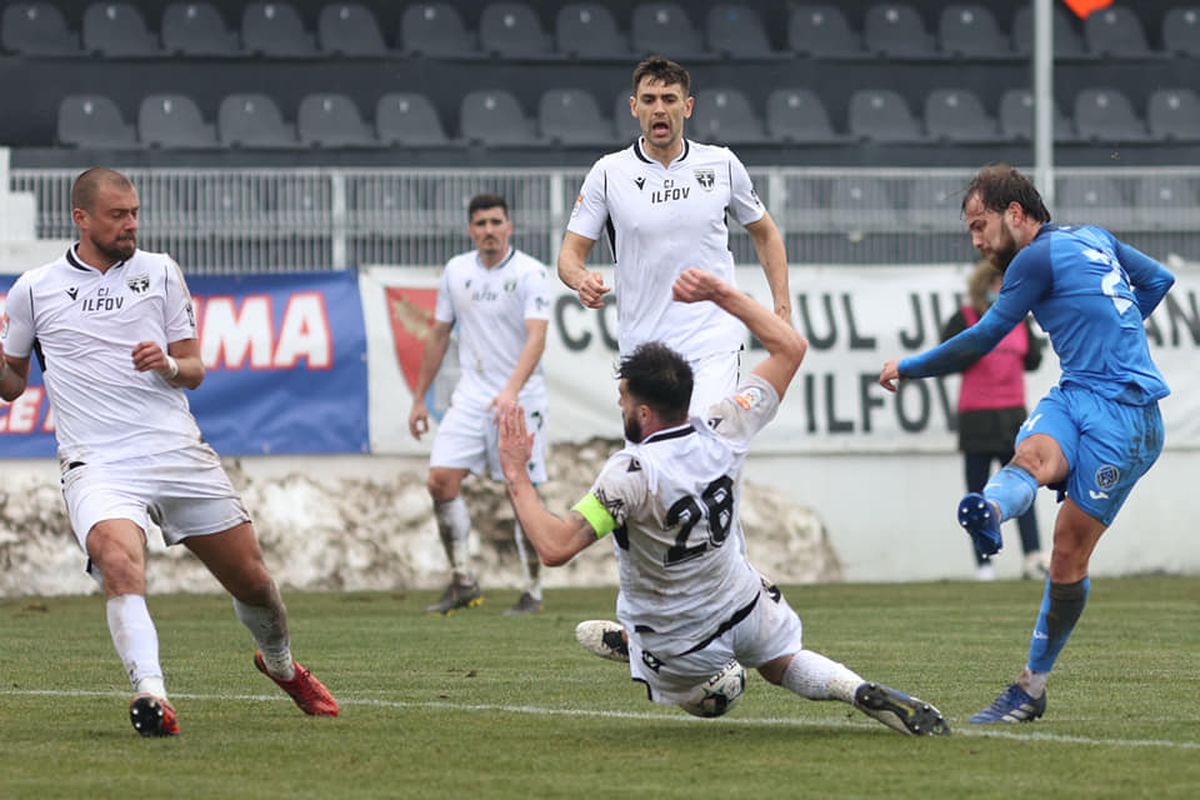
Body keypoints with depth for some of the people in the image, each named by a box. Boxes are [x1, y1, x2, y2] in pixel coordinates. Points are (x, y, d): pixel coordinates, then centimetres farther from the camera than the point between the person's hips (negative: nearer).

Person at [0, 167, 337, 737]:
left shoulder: (159, 272, 10)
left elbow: (194, 370, 13)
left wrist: (168, 365, -10)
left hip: (178, 451, 2)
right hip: (96, 464, -2)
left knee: (251, 579, 7)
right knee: (119, 561, -32)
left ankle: (281, 665, 37)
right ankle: (150, 691, -43)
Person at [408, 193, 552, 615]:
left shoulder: (530, 273, -10)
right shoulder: (456, 271, 7)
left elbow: (536, 338, -21)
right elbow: (438, 335, 16)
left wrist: (511, 390, -36)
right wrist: (419, 398, 15)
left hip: (521, 398, -5)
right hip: (471, 396, 5)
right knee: (442, 479, -9)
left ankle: (533, 591, 9)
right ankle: (462, 582, 0)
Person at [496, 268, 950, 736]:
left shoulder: (632, 474, -33)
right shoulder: (723, 435, -17)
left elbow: (555, 547, -38)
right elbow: (790, 348, -4)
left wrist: (514, 473, -29)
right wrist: (721, 294, -1)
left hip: (681, 651, -1)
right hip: (744, 607, 1)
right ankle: (863, 693, 4)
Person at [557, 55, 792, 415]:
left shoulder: (722, 163, 3)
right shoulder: (608, 173, 0)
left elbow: (764, 233, 17)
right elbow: (571, 253, 3)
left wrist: (782, 309, 10)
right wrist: (582, 280, -21)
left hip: (714, 345, -1)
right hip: (642, 343, 1)